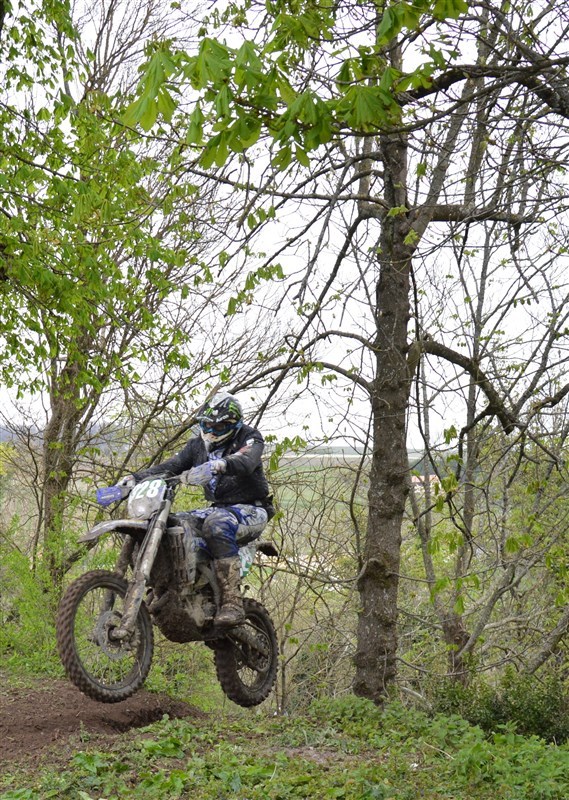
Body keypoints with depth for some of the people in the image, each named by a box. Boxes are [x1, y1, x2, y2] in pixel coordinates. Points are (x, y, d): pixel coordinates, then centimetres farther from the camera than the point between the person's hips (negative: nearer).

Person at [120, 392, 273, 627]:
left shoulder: (249, 438, -7)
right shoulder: (198, 444, 11)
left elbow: (246, 461, -30)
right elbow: (170, 466, 2)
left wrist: (220, 464, -51)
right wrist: (136, 478, -15)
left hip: (251, 508, -7)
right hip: (218, 508, 7)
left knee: (216, 524, -37)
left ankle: (232, 602, -41)